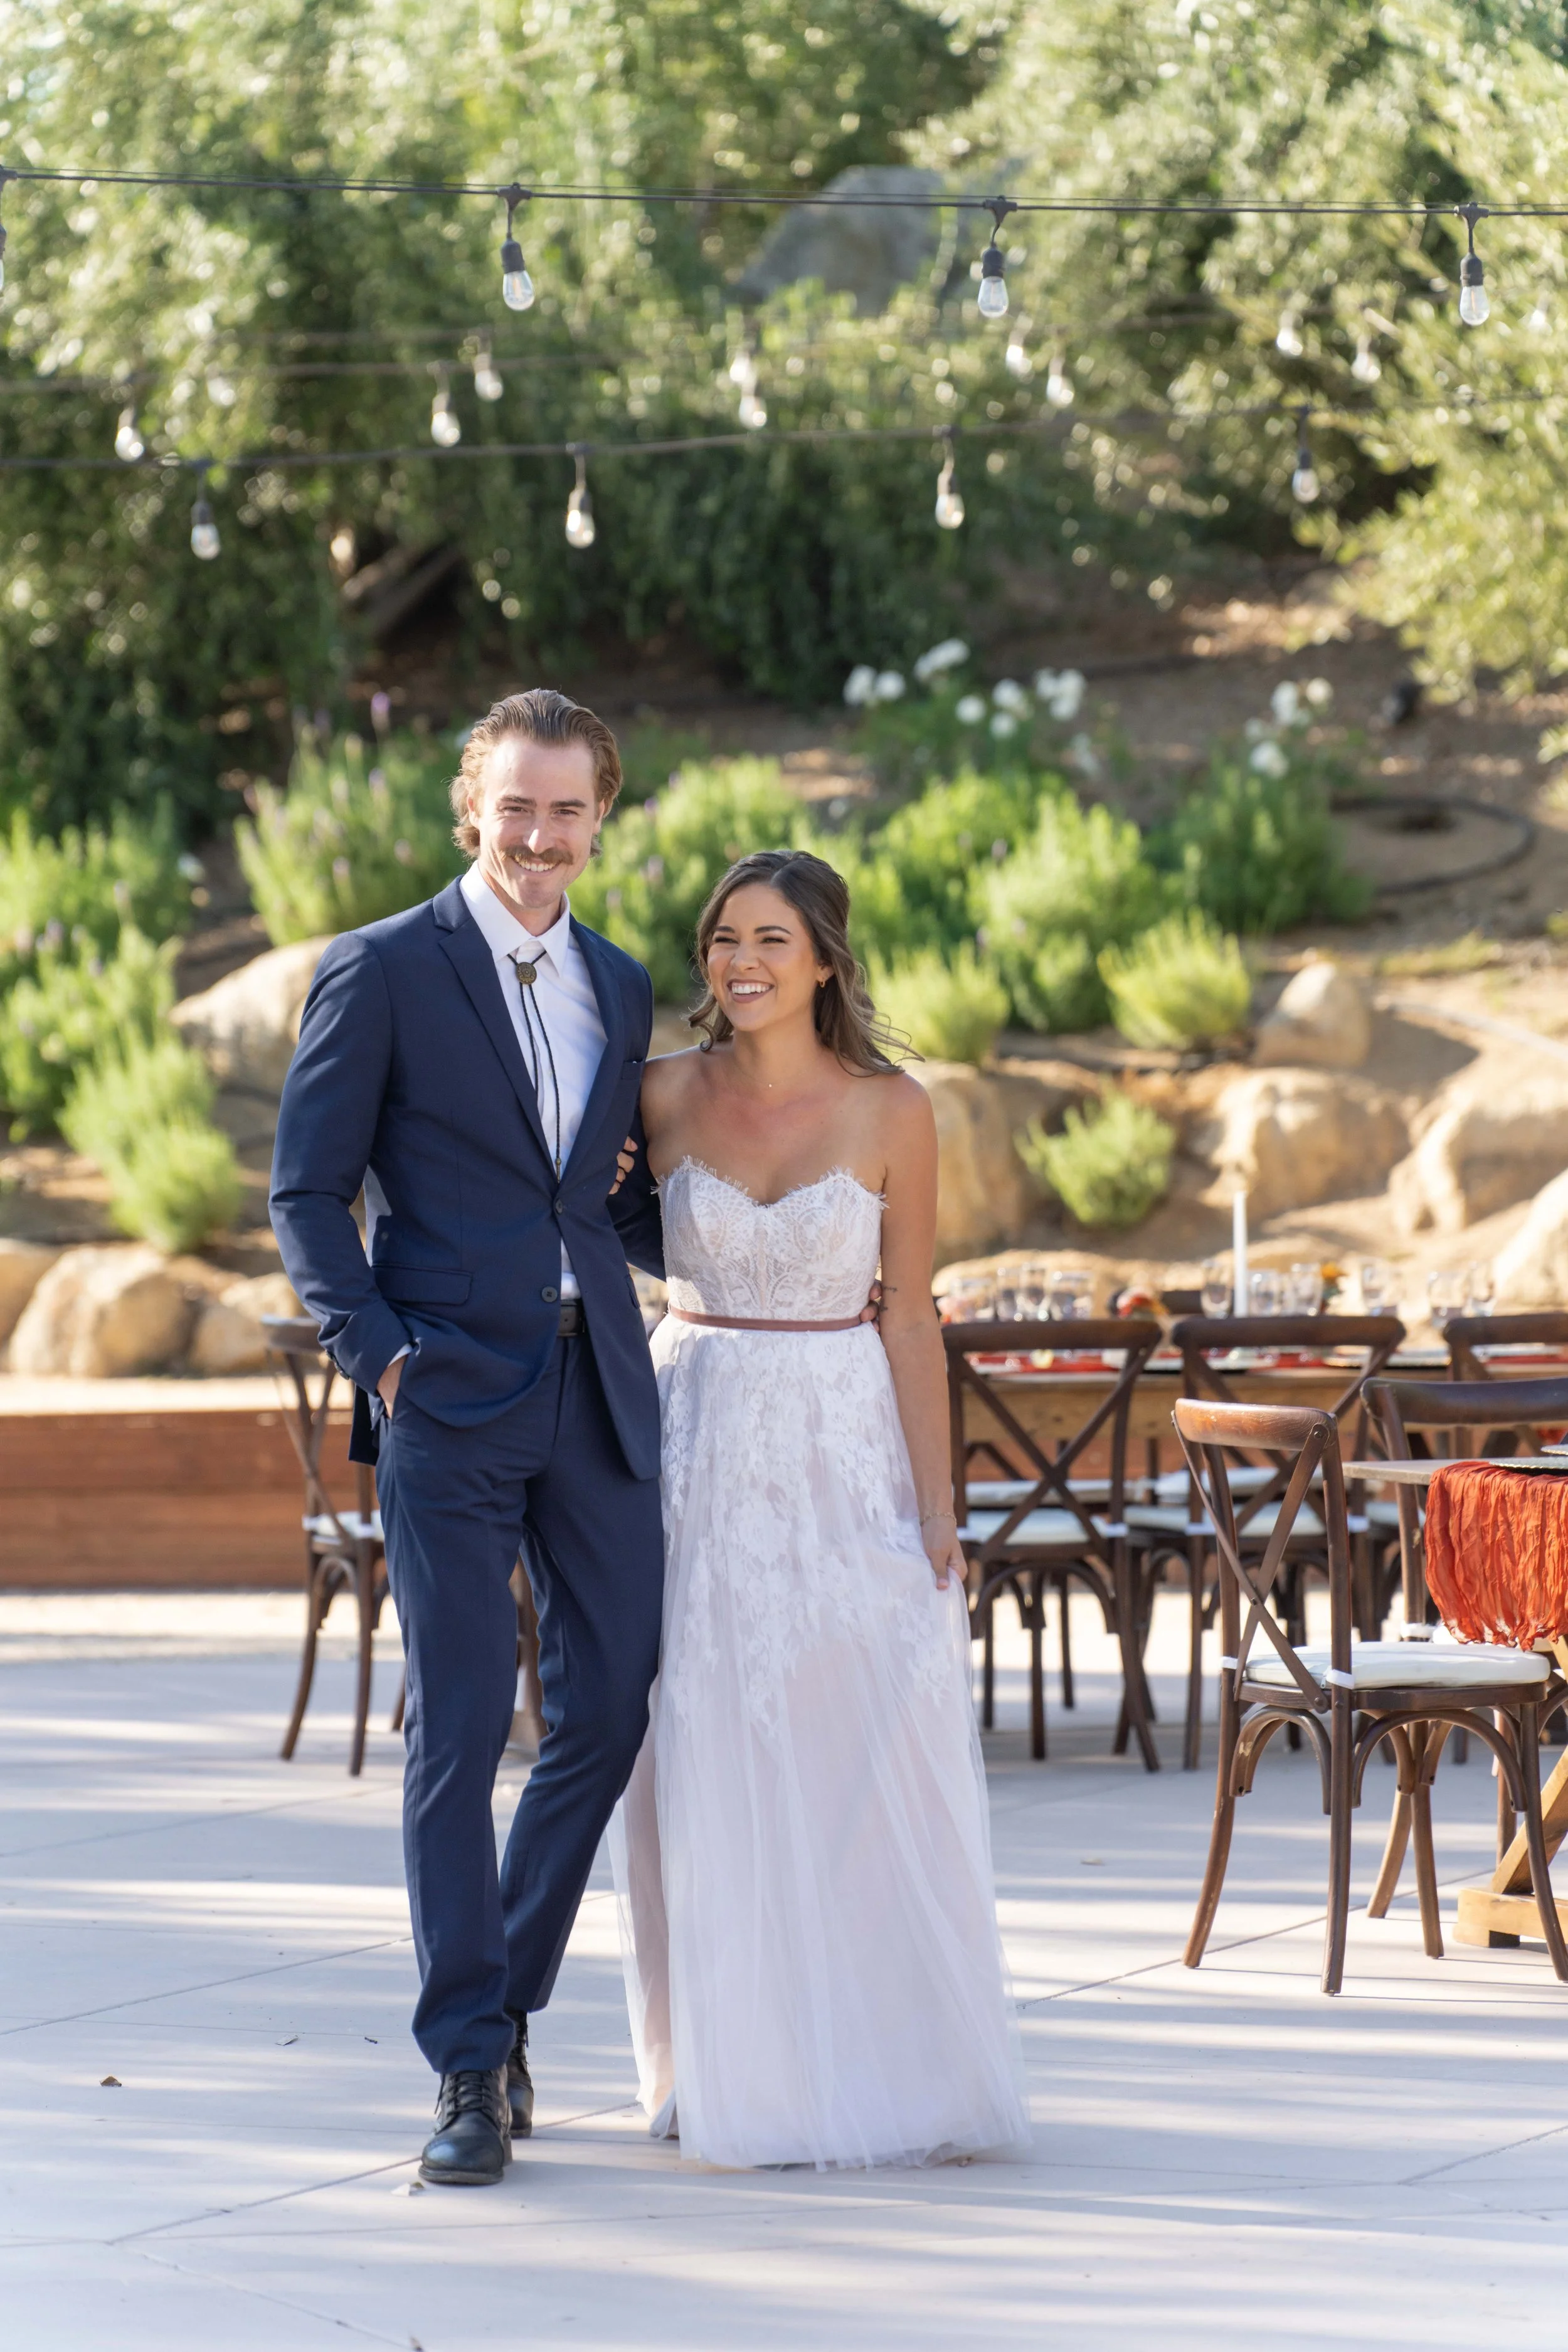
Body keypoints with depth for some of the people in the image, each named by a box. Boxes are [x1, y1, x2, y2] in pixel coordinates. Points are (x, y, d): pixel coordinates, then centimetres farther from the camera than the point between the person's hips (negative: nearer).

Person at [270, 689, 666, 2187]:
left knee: (611, 1710, 6)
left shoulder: (621, 987, 16)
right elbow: (306, 1193, -2)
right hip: (449, 1404, -5)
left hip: (598, 1395, 5)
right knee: (458, 1735, -4)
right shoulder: (381, 971, -1)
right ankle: (470, 2072, 2)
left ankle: (505, 2001, 23)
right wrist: (377, 1356, -12)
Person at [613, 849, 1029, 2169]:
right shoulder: (665, 1098, 1)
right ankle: (731, 2071, 12)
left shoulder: (890, 1114, -3)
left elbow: (911, 1319, -1)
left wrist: (937, 1507, -5)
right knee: (709, 1767, 3)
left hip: (844, 1452, -1)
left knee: (868, 1765, -2)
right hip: (702, 1450, 2)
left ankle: (886, 2069, 9)